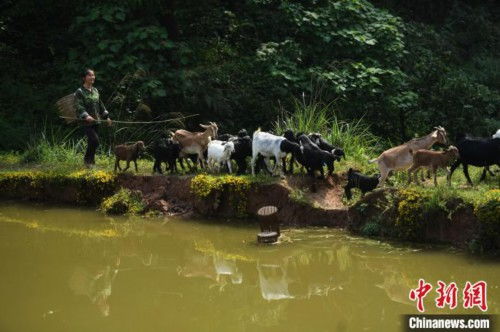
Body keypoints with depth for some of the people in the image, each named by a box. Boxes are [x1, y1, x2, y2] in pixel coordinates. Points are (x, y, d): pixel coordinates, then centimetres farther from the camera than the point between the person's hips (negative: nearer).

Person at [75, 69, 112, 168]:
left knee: (92, 142, 10)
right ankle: (87, 159, 1)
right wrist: (86, 116, -34)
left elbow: (100, 105, 22)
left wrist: (106, 116, 20)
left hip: (95, 121, 7)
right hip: (86, 122, -7)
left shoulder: (95, 91, 13)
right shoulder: (80, 92, -9)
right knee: (95, 140, -16)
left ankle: (90, 160, 23)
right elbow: (79, 106, -19)